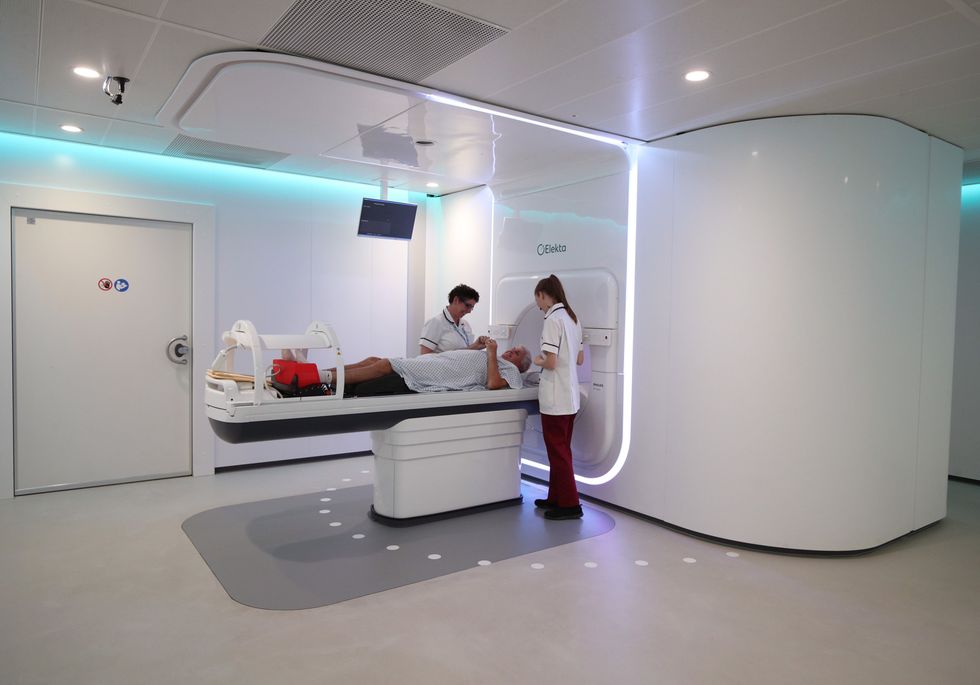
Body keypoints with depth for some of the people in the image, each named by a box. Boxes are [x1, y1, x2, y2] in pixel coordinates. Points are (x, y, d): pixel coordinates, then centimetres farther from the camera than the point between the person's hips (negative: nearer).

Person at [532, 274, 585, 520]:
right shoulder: (572, 318, 10)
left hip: (555, 397, -9)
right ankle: (556, 497, 27)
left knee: (558, 451, 1)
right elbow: (580, 359, 16)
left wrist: (538, 360, -3)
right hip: (570, 395, 9)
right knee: (561, 449, 16)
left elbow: (551, 363, -22)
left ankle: (569, 504, 8)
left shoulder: (552, 320, -17)